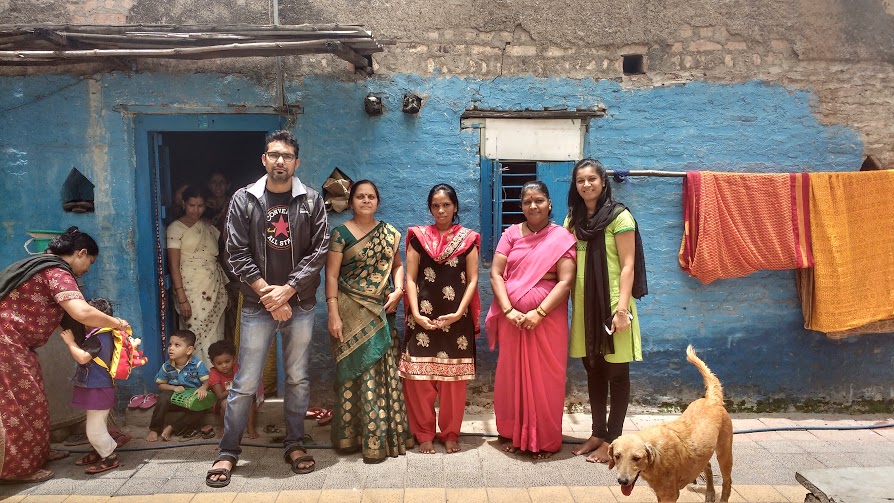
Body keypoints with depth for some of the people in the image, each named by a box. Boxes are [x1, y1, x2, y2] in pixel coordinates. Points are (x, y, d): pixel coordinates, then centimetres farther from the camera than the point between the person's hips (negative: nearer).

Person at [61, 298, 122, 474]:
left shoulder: (96, 339, -22)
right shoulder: (107, 335, 8)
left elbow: (82, 357, -32)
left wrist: (70, 341, -20)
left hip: (97, 391, -11)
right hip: (102, 389, 11)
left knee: (94, 429, -3)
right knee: (96, 426, 23)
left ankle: (110, 458, 6)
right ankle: (100, 452, 36)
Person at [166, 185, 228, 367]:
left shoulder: (208, 227, 13)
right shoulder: (176, 228, -2)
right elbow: (174, 266, -7)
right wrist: (181, 298, -13)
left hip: (215, 289, 5)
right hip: (193, 291, -5)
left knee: (215, 336, 6)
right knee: (198, 337, -6)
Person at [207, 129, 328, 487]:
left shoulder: (311, 201, 2)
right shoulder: (244, 199, 1)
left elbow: (319, 250, -4)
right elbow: (236, 254, -3)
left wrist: (287, 290, -12)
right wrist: (266, 292, -11)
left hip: (300, 304, 1)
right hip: (257, 306, -1)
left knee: (298, 378, 11)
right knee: (245, 383, 4)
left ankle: (294, 445, 26)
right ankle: (228, 452, 19)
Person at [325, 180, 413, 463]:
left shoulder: (389, 232, 10)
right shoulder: (341, 233, -3)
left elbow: (397, 264, 15)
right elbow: (331, 275, -6)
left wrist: (398, 290, -5)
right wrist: (333, 314, -13)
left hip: (381, 312, 4)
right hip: (352, 313, -4)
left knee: (385, 371, 5)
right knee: (357, 370, -2)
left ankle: (380, 437, 17)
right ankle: (353, 435, 11)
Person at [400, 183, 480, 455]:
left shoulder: (468, 238, 6)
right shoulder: (418, 236, 6)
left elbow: (472, 280, 2)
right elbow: (410, 278, 2)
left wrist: (459, 313, -10)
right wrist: (415, 313, -10)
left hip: (456, 318, 0)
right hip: (423, 317, 0)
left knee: (453, 378, 4)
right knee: (419, 377, 1)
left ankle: (450, 433, 20)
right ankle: (424, 434, 16)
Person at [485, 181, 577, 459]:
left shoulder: (562, 237, -2)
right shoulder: (511, 234, 6)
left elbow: (566, 281, -10)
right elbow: (495, 274, 0)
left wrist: (539, 313, -18)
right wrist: (508, 310, -13)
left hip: (548, 319, -3)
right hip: (513, 318, 3)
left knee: (545, 379, 4)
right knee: (511, 375, 11)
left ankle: (545, 440, 19)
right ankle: (512, 434, 27)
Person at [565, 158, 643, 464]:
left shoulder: (619, 216, -6)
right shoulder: (573, 219, 12)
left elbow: (627, 266, -10)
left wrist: (622, 306, -18)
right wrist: (569, 302, 5)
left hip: (610, 303, -5)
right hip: (583, 304, 6)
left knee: (616, 373, 4)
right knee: (593, 371, 13)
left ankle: (612, 440, 13)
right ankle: (597, 433, 25)